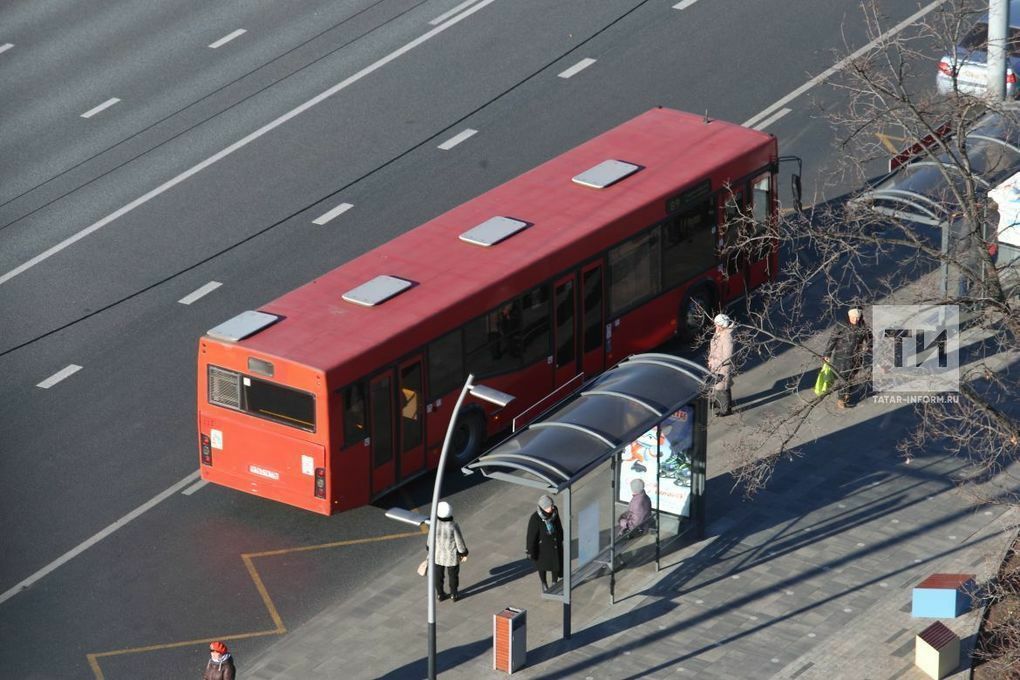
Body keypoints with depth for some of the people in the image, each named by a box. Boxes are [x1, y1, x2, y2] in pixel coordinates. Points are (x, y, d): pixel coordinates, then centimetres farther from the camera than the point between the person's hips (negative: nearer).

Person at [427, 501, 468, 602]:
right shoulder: (453, 527, -31)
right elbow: (460, 542, -19)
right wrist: (463, 553, -1)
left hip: (438, 555, 2)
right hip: (452, 556, -2)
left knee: (439, 575, 23)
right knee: (453, 576, 21)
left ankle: (441, 594, 39)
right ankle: (454, 595, 37)